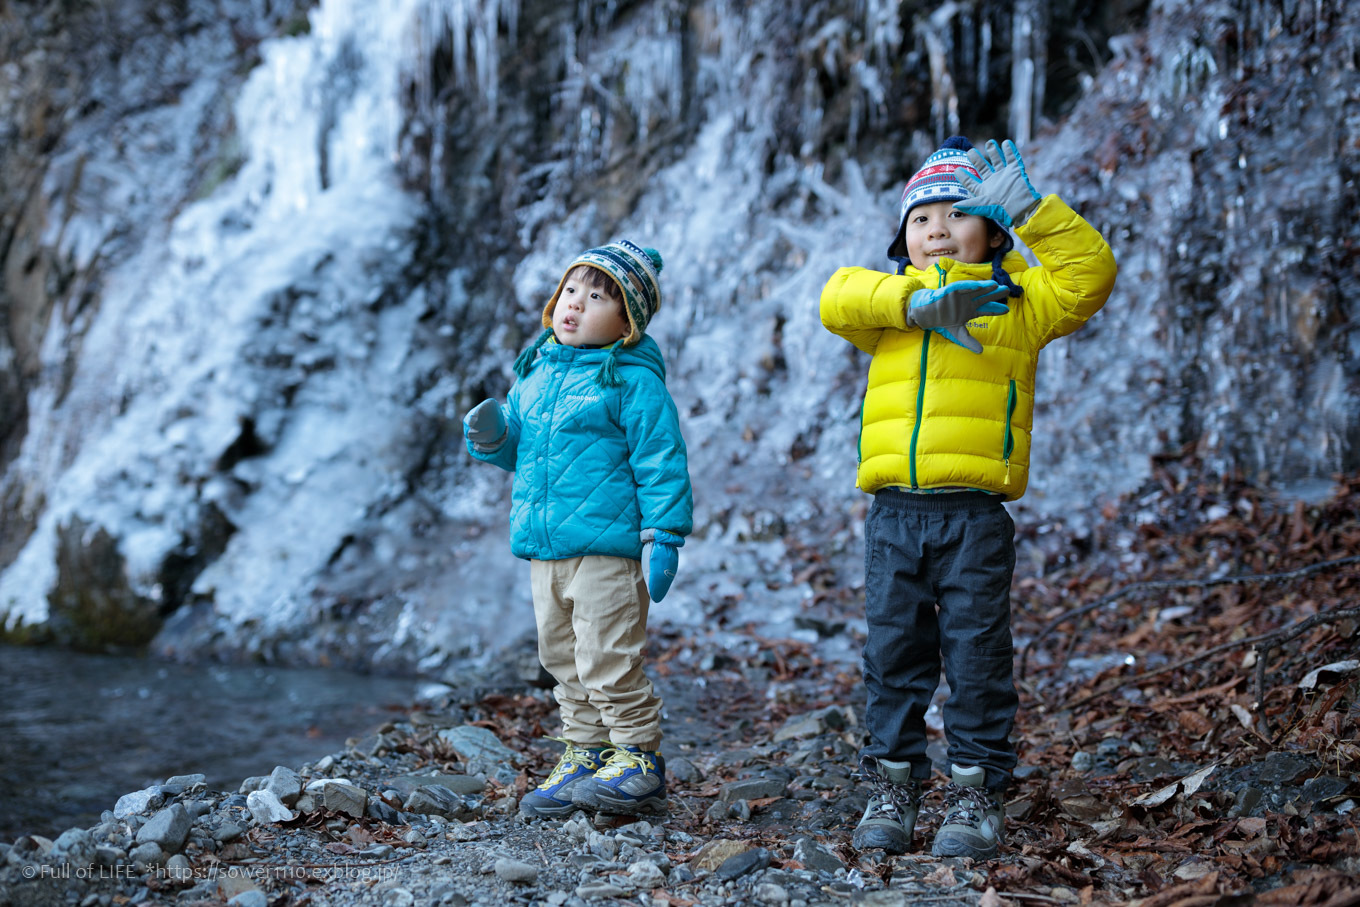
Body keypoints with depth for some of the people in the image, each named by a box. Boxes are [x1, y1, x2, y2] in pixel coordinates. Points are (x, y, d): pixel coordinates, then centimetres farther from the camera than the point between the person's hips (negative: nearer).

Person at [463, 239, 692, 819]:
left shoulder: (634, 380, -8)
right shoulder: (535, 370, 14)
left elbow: (660, 460, -11)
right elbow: (520, 449, 24)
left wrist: (663, 537, -16)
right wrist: (493, 435, 1)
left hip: (607, 548, -8)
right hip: (543, 550, 8)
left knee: (608, 662, -5)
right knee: (564, 661, 14)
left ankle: (639, 758, 8)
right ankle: (585, 755, 25)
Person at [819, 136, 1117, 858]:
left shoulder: (1017, 301, 10)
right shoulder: (887, 300, 13)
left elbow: (1090, 273, 0)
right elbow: (837, 299, -7)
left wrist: (1029, 210, -5)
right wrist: (920, 302, -20)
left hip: (974, 511, -2)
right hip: (894, 509, 2)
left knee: (976, 650, 1)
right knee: (893, 650, 7)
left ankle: (977, 790, 11)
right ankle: (893, 785, 18)